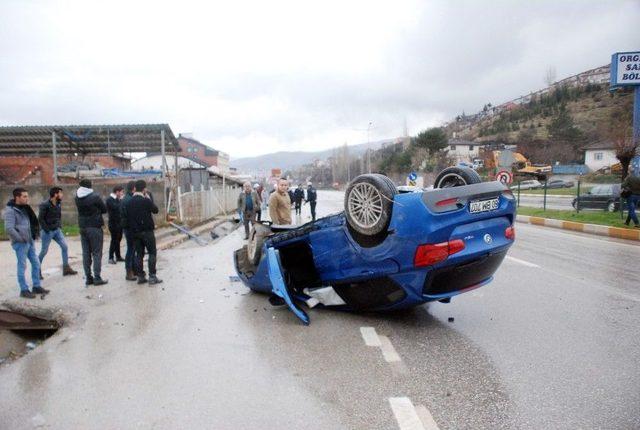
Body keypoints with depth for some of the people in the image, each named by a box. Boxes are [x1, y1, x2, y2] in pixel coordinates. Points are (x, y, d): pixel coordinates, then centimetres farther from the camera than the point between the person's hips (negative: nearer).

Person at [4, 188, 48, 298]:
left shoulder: (25, 208, 11)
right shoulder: (10, 210, -13)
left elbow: (33, 222, 20)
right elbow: (9, 228, -21)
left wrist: (34, 235, 11)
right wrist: (21, 239, -17)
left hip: (30, 241, 8)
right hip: (20, 243, -8)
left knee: (36, 263, 11)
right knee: (22, 266, 0)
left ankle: (36, 286, 21)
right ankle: (24, 290, 10)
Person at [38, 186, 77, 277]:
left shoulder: (59, 204, 5)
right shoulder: (45, 205, -17)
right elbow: (40, 219, -16)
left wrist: (60, 226, 7)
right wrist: (47, 230, -16)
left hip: (57, 230, 7)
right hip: (47, 231, -7)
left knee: (64, 246, 1)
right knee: (44, 251, 3)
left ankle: (66, 268, 7)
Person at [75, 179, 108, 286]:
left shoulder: (77, 197, 3)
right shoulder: (95, 196, -11)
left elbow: (80, 210, 12)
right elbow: (104, 209, -3)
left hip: (82, 227, 5)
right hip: (95, 227, -5)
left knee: (86, 253, 9)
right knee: (97, 253, -1)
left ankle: (88, 277, 13)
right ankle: (97, 278, -2)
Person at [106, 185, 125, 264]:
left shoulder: (117, 199, 13)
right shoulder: (109, 199, -11)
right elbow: (116, 207, -25)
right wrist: (121, 200, -15)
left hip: (119, 222, 8)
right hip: (113, 223, -8)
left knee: (118, 239, 13)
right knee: (114, 240, -5)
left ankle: (118, 256, 21)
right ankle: (111, 258, 2)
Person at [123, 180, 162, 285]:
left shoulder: (128, 202, 3)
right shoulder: (146, 201, -14)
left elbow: (125, 215, 6)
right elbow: (155, 210, -3)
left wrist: (130, 228, 14)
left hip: (134, 232, 6)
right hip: (147, 231, -5)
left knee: (139, 254, 12)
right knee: (152, 253, 3)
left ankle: (140, 276, 15)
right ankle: (152, 277, -1)